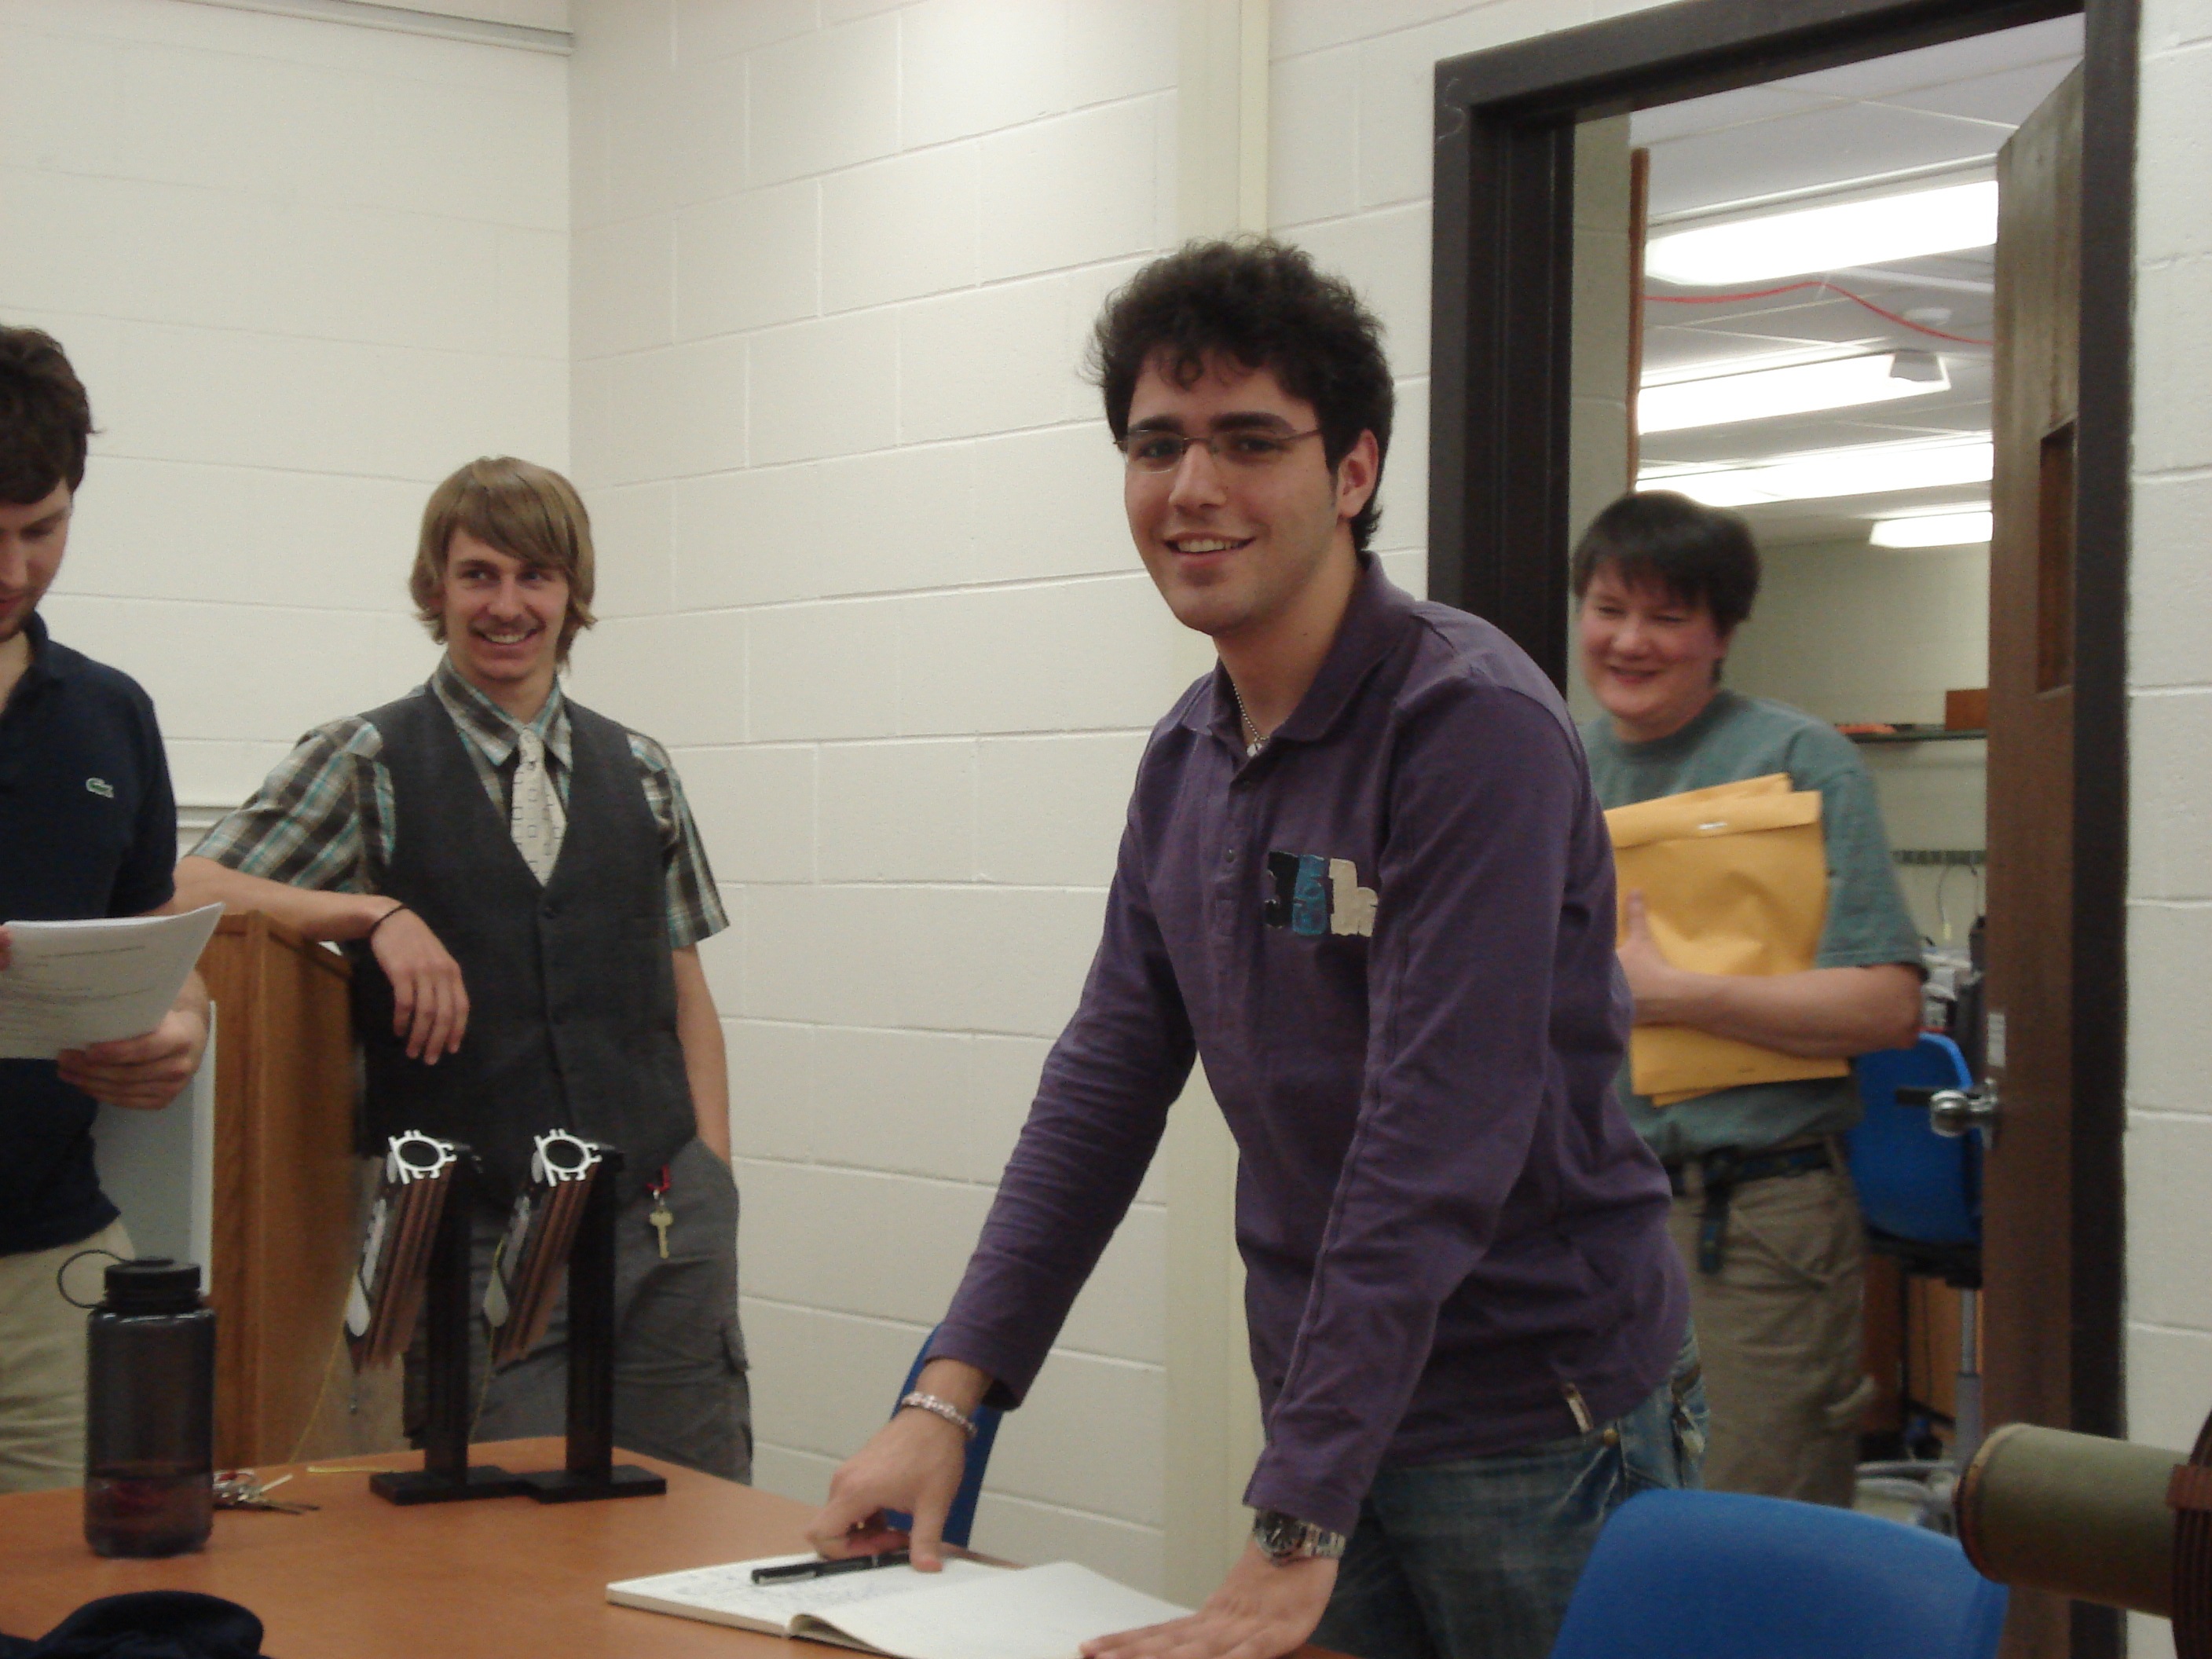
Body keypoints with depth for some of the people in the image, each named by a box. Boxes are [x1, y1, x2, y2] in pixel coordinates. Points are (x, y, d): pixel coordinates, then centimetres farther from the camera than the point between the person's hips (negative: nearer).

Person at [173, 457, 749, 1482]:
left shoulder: (637, 772, 14)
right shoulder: (369, 763, 3)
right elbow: (188, 894, -7)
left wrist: (712, 1178, 7)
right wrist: (377, 913, -18)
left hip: (667, 1217, 3)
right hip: (479, 1235, -3)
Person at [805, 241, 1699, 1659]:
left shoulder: (1473, 727, -18)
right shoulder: (1190, 758, 7)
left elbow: (1437, 1144, -24)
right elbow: (1106, 1085, 9)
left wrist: (1296, 1538, -27)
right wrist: (949, 1395, 1)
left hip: (1538, 1431, -6)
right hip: (1327, 1408, 6)